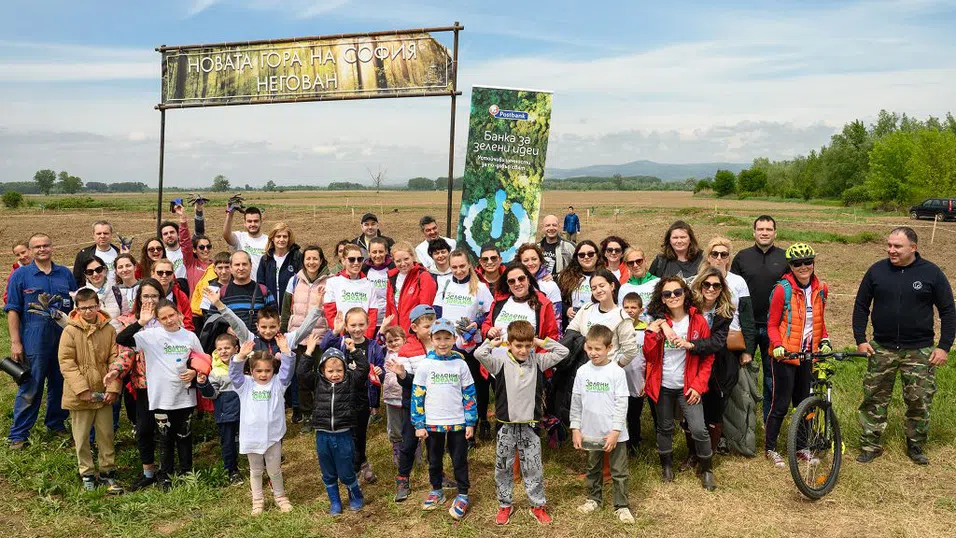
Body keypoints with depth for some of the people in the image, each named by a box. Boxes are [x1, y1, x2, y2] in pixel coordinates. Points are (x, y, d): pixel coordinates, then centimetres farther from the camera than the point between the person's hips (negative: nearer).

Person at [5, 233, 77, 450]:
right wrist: (15, 342, -7)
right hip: (34, 340, -3)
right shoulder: (21, 275, 1)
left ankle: (56, 423, 28)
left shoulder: (65, 274, 10)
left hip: (63, 339, 3)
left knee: (61, 384, 11)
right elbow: (13, 310, -1)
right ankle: (18, 435, 9)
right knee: (29, 389, 0)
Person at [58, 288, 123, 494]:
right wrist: (82, 389, -17)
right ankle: (87, 474, 24)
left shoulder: (109, 329, -1)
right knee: (81, 437, 10)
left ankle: (107, 471, 24)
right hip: (79, 396, -2)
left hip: (104, 394, 2)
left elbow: (115, 360, -1)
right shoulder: (70, 332, -8)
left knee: (106, 434, 11)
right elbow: (66, 363, -11)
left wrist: (113, 388, -9)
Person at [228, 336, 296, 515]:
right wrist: (241, 356, -34)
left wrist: (285, 351, -31)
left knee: (274, 470, 12)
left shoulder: (277, 384, -2)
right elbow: (234, 373, -16)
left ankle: (280, 497, 31)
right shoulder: (245, 385, -1)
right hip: (251, 437, 1)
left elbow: (287, 370, -15)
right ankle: (257, 500, 32)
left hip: (273, 436, -1)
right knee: (255, 471, 17)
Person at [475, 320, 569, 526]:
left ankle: (538, 505, 25)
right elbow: (479, 354, -23)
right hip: (506, 426, -1)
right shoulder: (501, 362, -8)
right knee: (503, 468, 12)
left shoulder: (538, 361, 0)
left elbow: (563, 352, -1)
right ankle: (505, 505, 29)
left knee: (534, 468, 9)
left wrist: (541, 342, 0)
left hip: (529, 426, 1)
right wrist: (494, 342, -8)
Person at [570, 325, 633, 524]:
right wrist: (575, 428, 2)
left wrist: (615, 431, -14)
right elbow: (576, 402, 5)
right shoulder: (582, 372, -1)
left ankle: (621, 506, 18)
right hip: (590, 432, 3)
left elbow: (622, 403, -10)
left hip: (614, 434, -3)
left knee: (619, 471, 6)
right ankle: (594, 498, 35)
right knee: (593, 468, 19)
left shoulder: (617, 372, -11)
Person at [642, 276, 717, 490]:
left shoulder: (698, 321, -5)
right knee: (664, 428, 14)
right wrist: (653, 332, -18)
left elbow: (707, 357, -2)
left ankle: (705, 469, 14)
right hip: (663, 386, 2)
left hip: (688, 387, -2)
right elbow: (649, 356, -5)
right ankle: (666, 465, 36)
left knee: (699, 429, -9)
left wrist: (699, 385, -9)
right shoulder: (658, 322, -1)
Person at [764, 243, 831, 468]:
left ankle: (801, 446, 30)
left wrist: (824, 340, 1)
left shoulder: (820, 289, 3)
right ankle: (770, 447, 15)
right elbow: (772, 324, -8)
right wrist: (778, 345, -23)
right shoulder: (782, 289, -13)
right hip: (785, 355, -5)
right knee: (781, 403, 0)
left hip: (808, 354, 5)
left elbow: (820, 321, 17)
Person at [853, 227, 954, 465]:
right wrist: (860, 339, 0)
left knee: (920, 401, 6)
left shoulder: (931, 273, -4)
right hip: (881, 348, 1)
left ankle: (916, 447, 24)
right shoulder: (877, 270, -1)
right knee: (874, 399, 5)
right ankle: (870, 445, 17)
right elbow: (861, 306, 7)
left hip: (919, 351, -1)